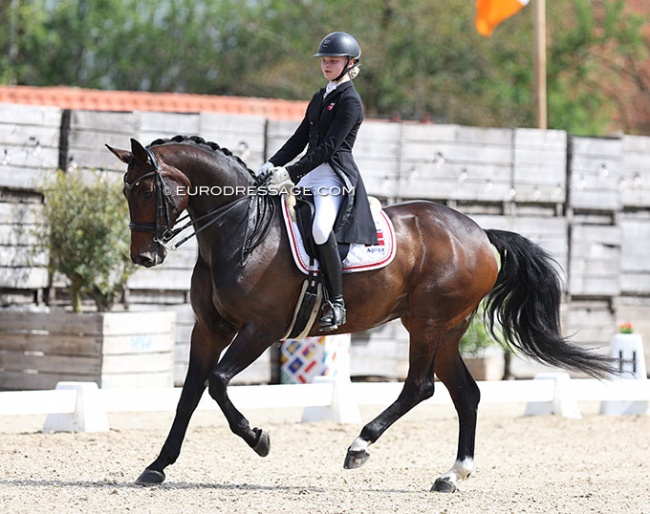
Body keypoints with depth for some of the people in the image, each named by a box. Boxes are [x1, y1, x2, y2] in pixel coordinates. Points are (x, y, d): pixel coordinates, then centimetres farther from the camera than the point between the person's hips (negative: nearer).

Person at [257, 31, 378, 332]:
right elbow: (300, 139, 20)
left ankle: (336, 302, -27)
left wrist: (291, 173, -21)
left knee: (321, 228, -33)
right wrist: (272, 165, 5)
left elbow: (328, 148, -15)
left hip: (336, 177, -10)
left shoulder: (350, 101, -7)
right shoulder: (320, 98, 20)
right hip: (310, 174, 10)